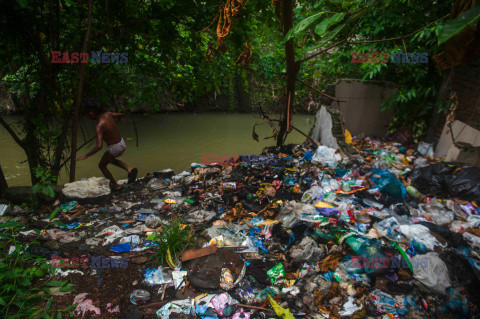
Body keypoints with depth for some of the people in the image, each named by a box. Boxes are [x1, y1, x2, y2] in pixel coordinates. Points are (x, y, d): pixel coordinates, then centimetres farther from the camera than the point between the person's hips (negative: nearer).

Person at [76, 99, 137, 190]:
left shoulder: (99, 126, -25)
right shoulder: (108, 114, -5)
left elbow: (99, 146, -33)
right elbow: (120, 115, 16)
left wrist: (86, 156, -23)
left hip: (114, 149, -7)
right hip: (122, 144, 7)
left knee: (101, 166, 21)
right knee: (111, 160, 34)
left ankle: (115, 185, 30)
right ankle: (130, 169, 13)